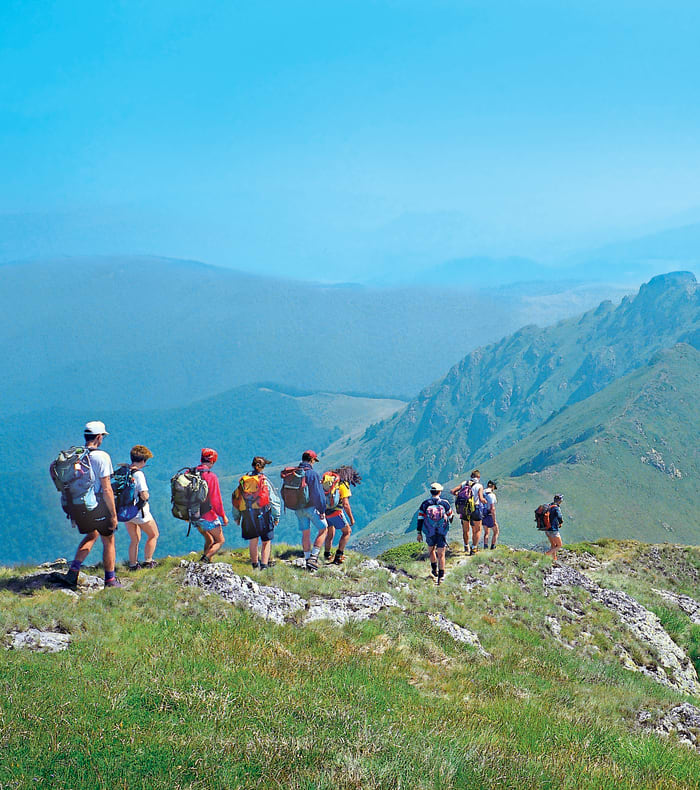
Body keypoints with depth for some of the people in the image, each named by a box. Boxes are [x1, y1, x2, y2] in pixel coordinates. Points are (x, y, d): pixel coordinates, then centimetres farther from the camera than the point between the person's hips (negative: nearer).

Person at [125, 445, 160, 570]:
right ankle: (148, 561, 17)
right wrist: (147, 495, -4)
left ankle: (133, 564, 19)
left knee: (135, 540, 19)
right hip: (139, 512, -6)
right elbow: (144, 495, -24)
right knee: (154, 535, 15)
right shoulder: (138, 474, -20)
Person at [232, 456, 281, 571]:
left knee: (252, 541, 14)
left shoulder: (243, 480, 6)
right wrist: (276, 516, 3)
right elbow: (274, 499, -4)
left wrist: (236, 517, 19)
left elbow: (236, 499, 11)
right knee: (266, 541, 5)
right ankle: (264, 565, -4)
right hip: (263, 514, -3)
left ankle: (255, 565, 24)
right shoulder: (264, 480, -4)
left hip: (247, 515, 3)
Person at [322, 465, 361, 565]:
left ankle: (327, 555, 36)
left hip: (324, 511, 6)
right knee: (347, 531, 12)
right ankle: (338, 556, 6)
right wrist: (351, 518, -5)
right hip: (336, 511, -6)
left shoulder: (327, 479, 12)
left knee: (330, 533, 26)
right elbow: (346, 504, -14)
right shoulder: (343, 484, -9)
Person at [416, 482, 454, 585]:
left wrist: (419, 532, 5)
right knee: (441, 554, 4)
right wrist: (450, 520, 33)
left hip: (430, 533, 1)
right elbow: (450, 516, 9)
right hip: (442, 533, -1)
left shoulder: (425, 504, -6)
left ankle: (434, 570, 24)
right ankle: (441, 576, 0)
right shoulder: (445, 503, -6)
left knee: (431, 550, 25)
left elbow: (420, 519, -4)